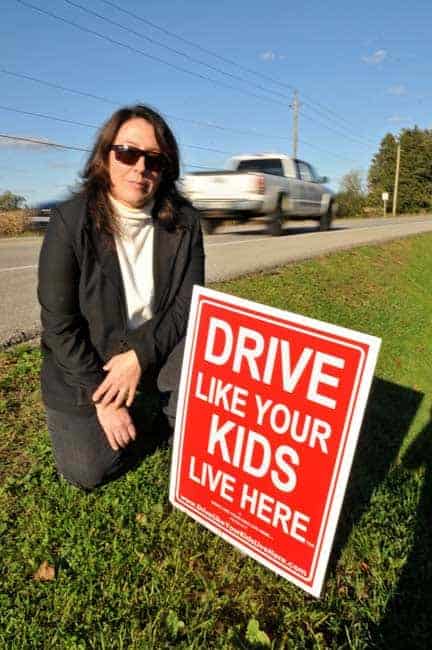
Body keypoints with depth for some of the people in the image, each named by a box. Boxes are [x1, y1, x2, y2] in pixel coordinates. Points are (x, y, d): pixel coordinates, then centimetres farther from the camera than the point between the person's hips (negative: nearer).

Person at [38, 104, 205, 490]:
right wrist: (101, 397, -17)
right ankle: (130, 409, 26)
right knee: (89, 472, -3)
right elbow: (59, 323, -16)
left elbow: (189, 304, -11)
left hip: (156, 348, 2)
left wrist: (139, 355, -23)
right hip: (85, 363, -1)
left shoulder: (182, 220, -12)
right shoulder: (71, 221, -18)